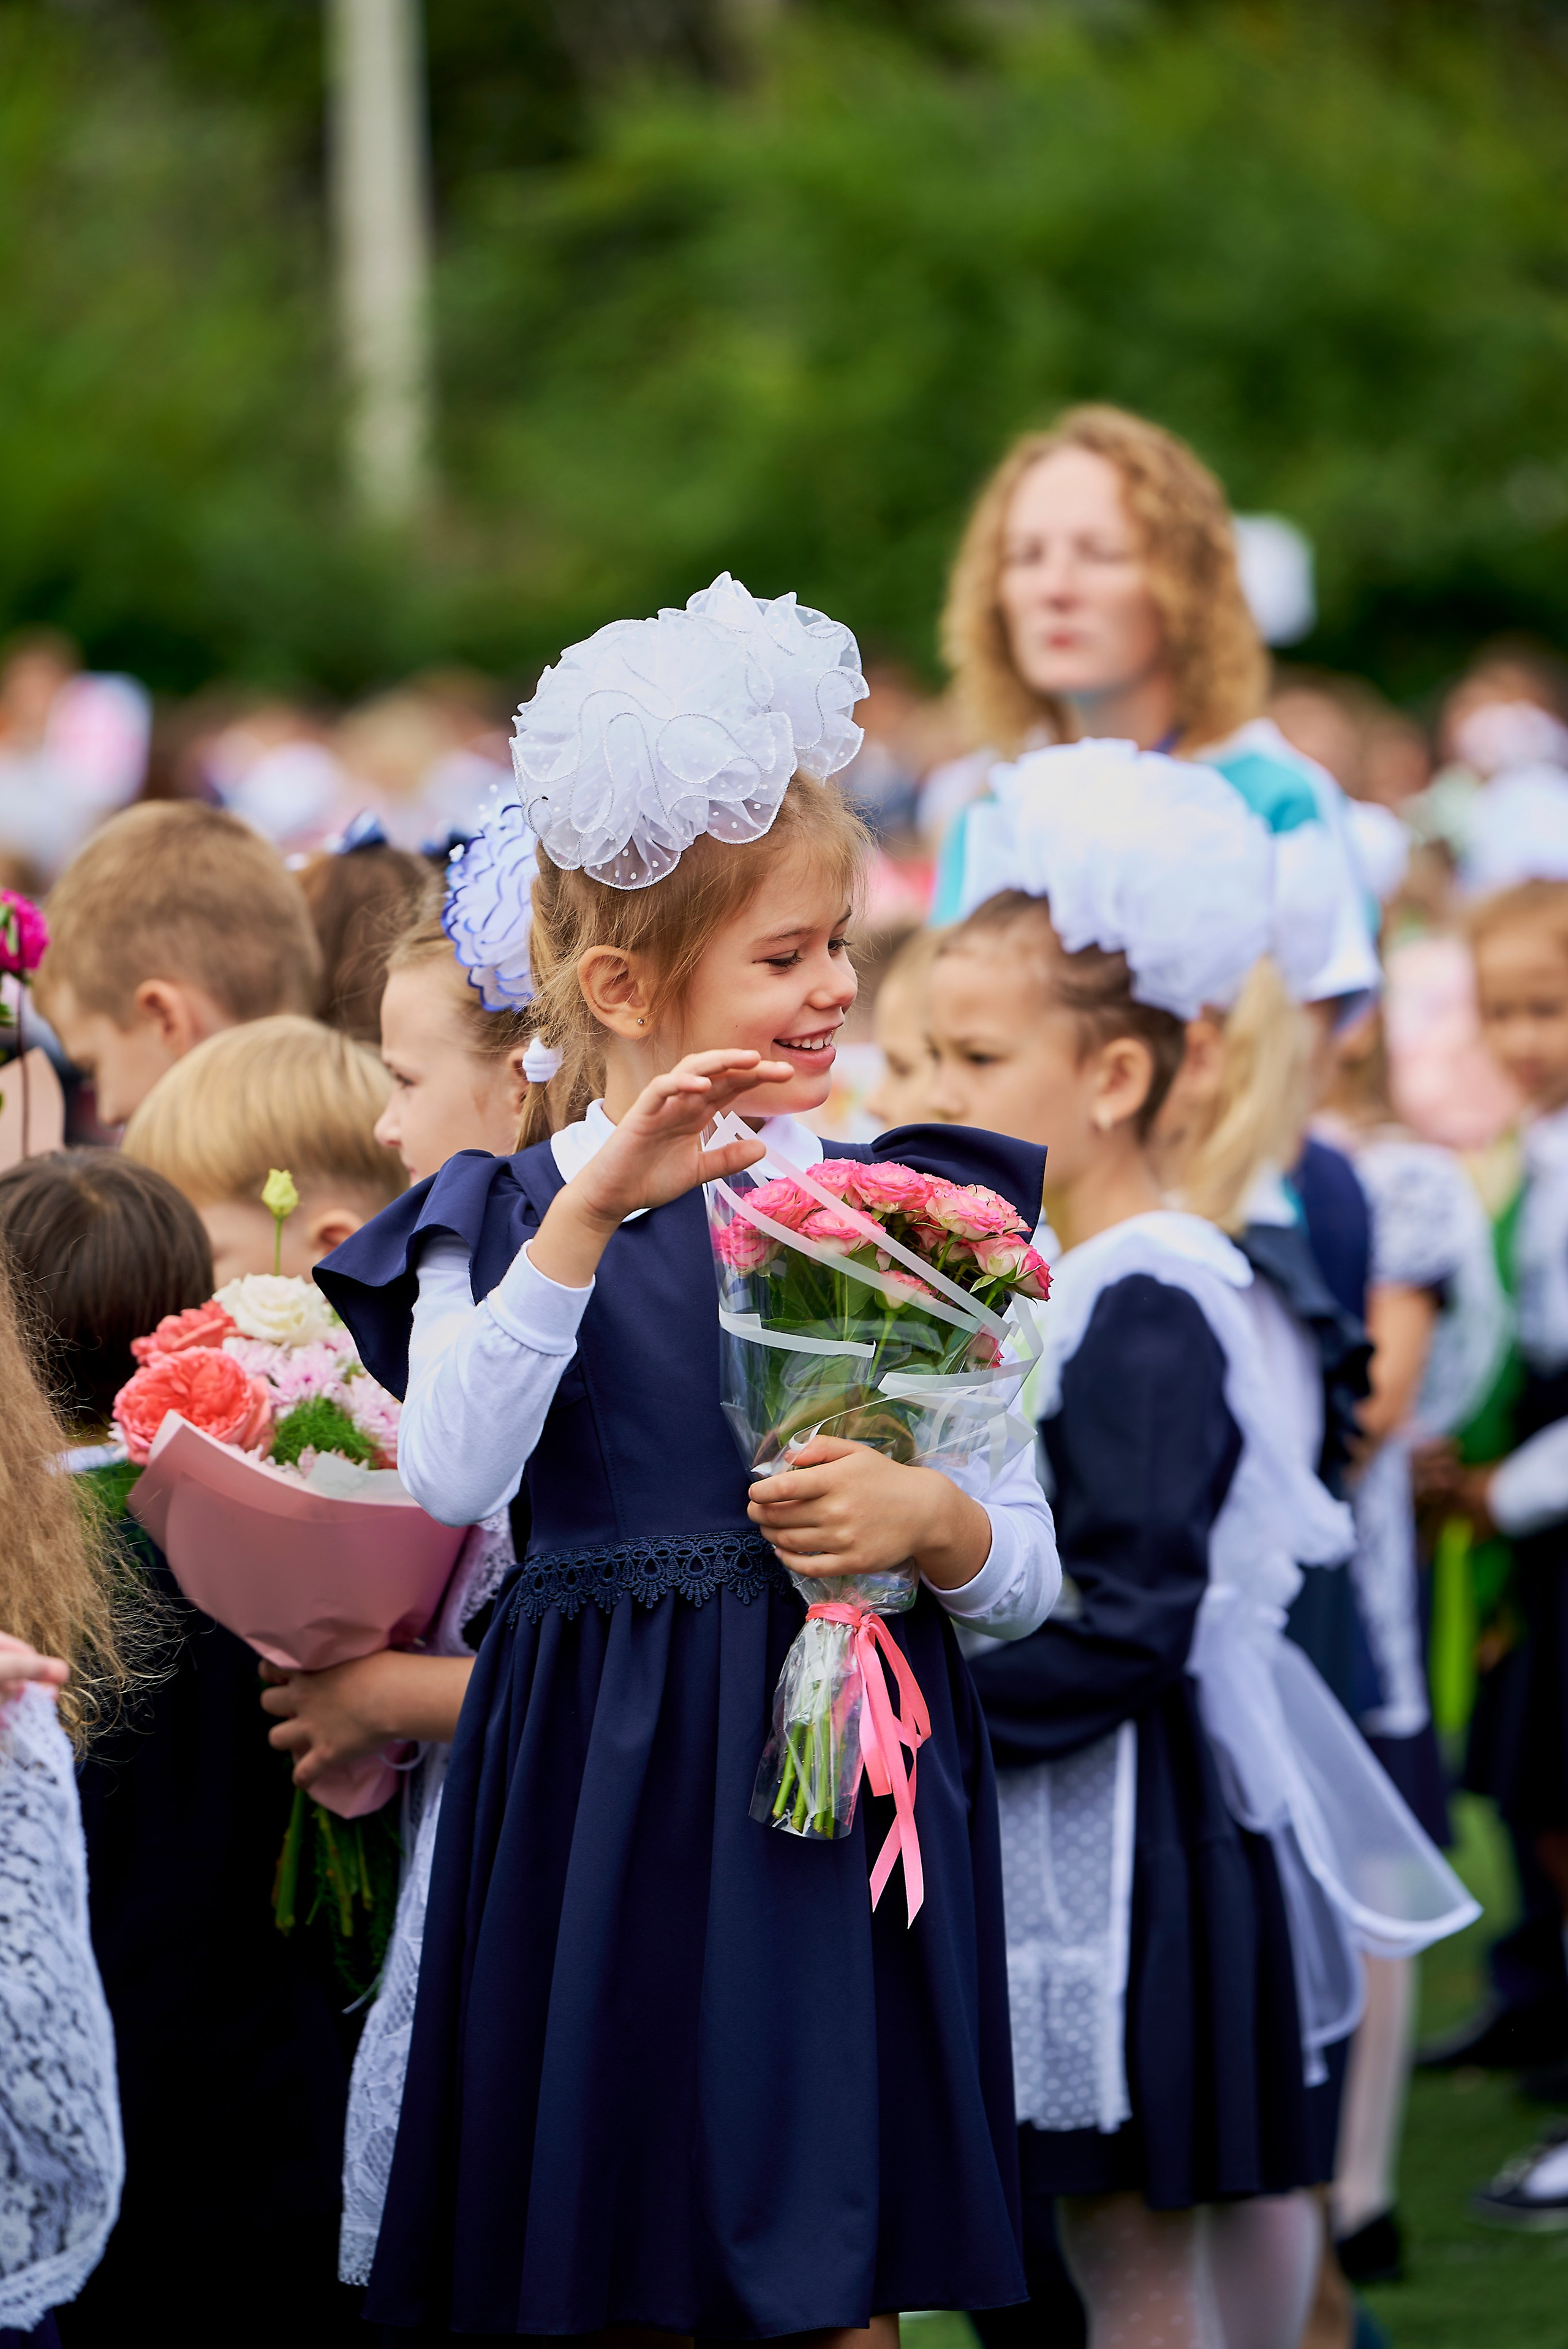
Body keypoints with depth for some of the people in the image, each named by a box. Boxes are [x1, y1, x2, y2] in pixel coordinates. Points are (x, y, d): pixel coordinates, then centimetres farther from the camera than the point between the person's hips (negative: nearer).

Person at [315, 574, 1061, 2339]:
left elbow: (1029, 1573, 6)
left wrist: (929, 1519, -16)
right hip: (610, 1802, -1)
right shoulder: (502, 1218, 1)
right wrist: (588, 1214, -26)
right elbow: (449, 1480, -20)